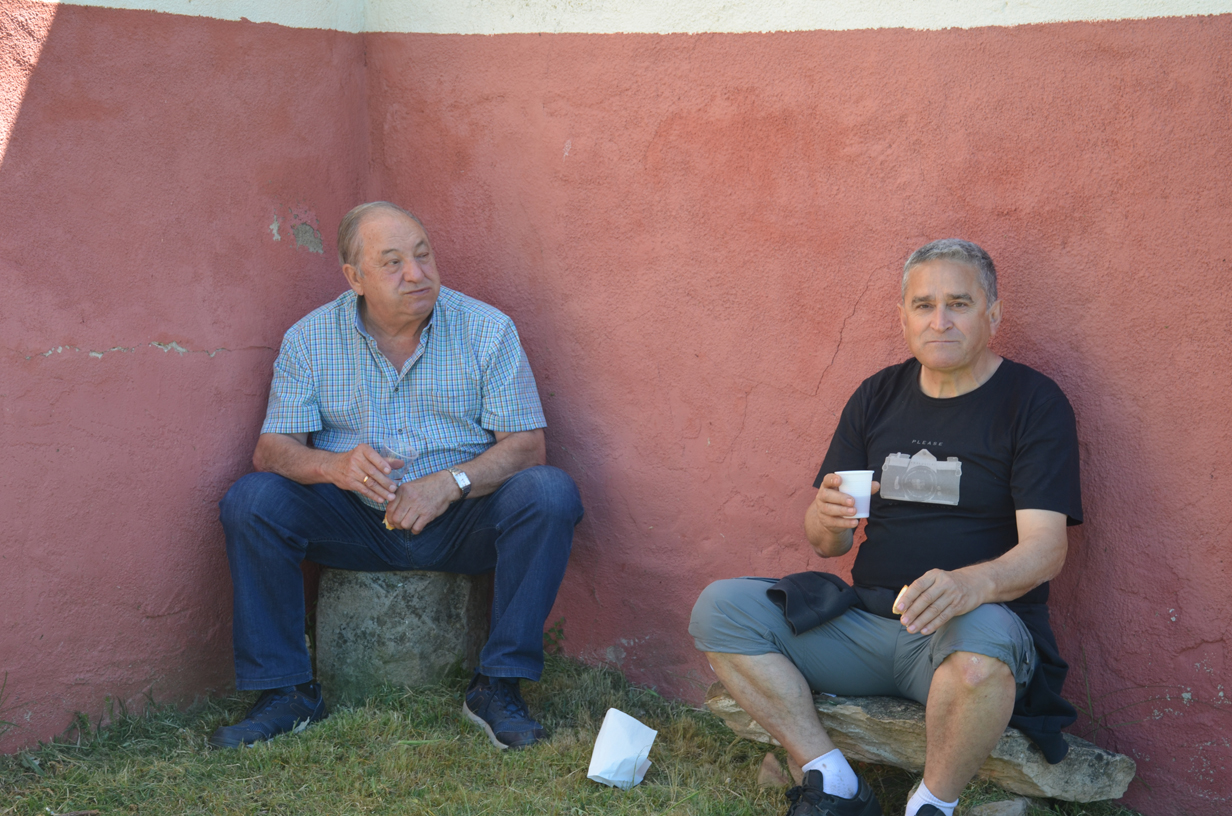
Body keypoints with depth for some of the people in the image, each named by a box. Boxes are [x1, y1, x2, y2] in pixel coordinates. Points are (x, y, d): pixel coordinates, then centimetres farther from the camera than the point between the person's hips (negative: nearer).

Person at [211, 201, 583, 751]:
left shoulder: (488, 329, -4)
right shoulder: (309, 340, -1)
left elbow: (526, 444, -7)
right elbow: (272, 449, -6)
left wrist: (452, 483, -26)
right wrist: (335, 466, -29)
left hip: (463, 521, -1)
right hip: (358, 523, 1)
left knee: (549, 493, -28)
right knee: (251, 499, -22)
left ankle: (498, 686, -20)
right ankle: (285, 692, -12)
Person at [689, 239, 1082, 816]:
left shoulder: (1033, 401, -3)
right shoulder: (878, 396, 11)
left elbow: (1045, 546, -14)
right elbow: (826, 544, 12)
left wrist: (973, 583, -36)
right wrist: (829, 519, -15)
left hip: (977, 624, -5)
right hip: (866, 619, 5)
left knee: (982, 636, -40)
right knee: (720, 607, -12)